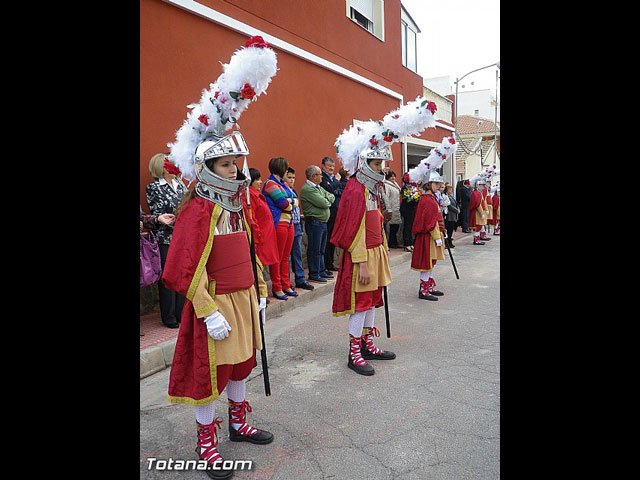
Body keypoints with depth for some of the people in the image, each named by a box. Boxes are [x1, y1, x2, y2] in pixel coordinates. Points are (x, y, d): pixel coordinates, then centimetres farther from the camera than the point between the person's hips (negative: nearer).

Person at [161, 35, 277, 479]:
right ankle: (207, 442, 26)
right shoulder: (197, 211, -16)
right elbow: (188, 269, -19)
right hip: (215, 304, -8)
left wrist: (259, 292, 14)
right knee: (209, 372, 7)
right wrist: (210, 312, -20)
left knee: (240, 363, 20)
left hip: (244, 298, 8)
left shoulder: (238, 203, 8)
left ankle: (239, 423, 41)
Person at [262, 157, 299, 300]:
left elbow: (296, 200, 13)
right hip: (278, 224, -8)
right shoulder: (270, 183, -8)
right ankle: (276, 288, 9)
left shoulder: (284, 183, 20)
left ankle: (286, 286, 22)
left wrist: (289, 201, -6)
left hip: (289, 223, 8)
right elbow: (282, 202, -17)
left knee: (285, 257, 14)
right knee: (277, 257, -1)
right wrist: (291, 201, 1)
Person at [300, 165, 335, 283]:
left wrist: (327, 198, -4)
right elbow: (324, 203, -20)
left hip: (323, 222, 9)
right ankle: (314, 274, 5)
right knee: (314, 250, -3)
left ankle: (321, 271, 26)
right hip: (314, 222, -9)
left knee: (321, 250, 16)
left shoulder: (318, 187, 17)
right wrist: (328, 200, 2)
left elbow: (332, 196, 18)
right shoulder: (307, 189, -14)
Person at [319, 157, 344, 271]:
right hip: (327, 213, -8)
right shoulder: (321, 177, -6)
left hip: (336, 213, 8)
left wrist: (337, 192, -5)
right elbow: (329, 189, -21)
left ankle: (330, 264, 21)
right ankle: (324, 266, 3)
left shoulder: (334, 177, 18)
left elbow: (343, 191, 14)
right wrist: (337, 180, -6)